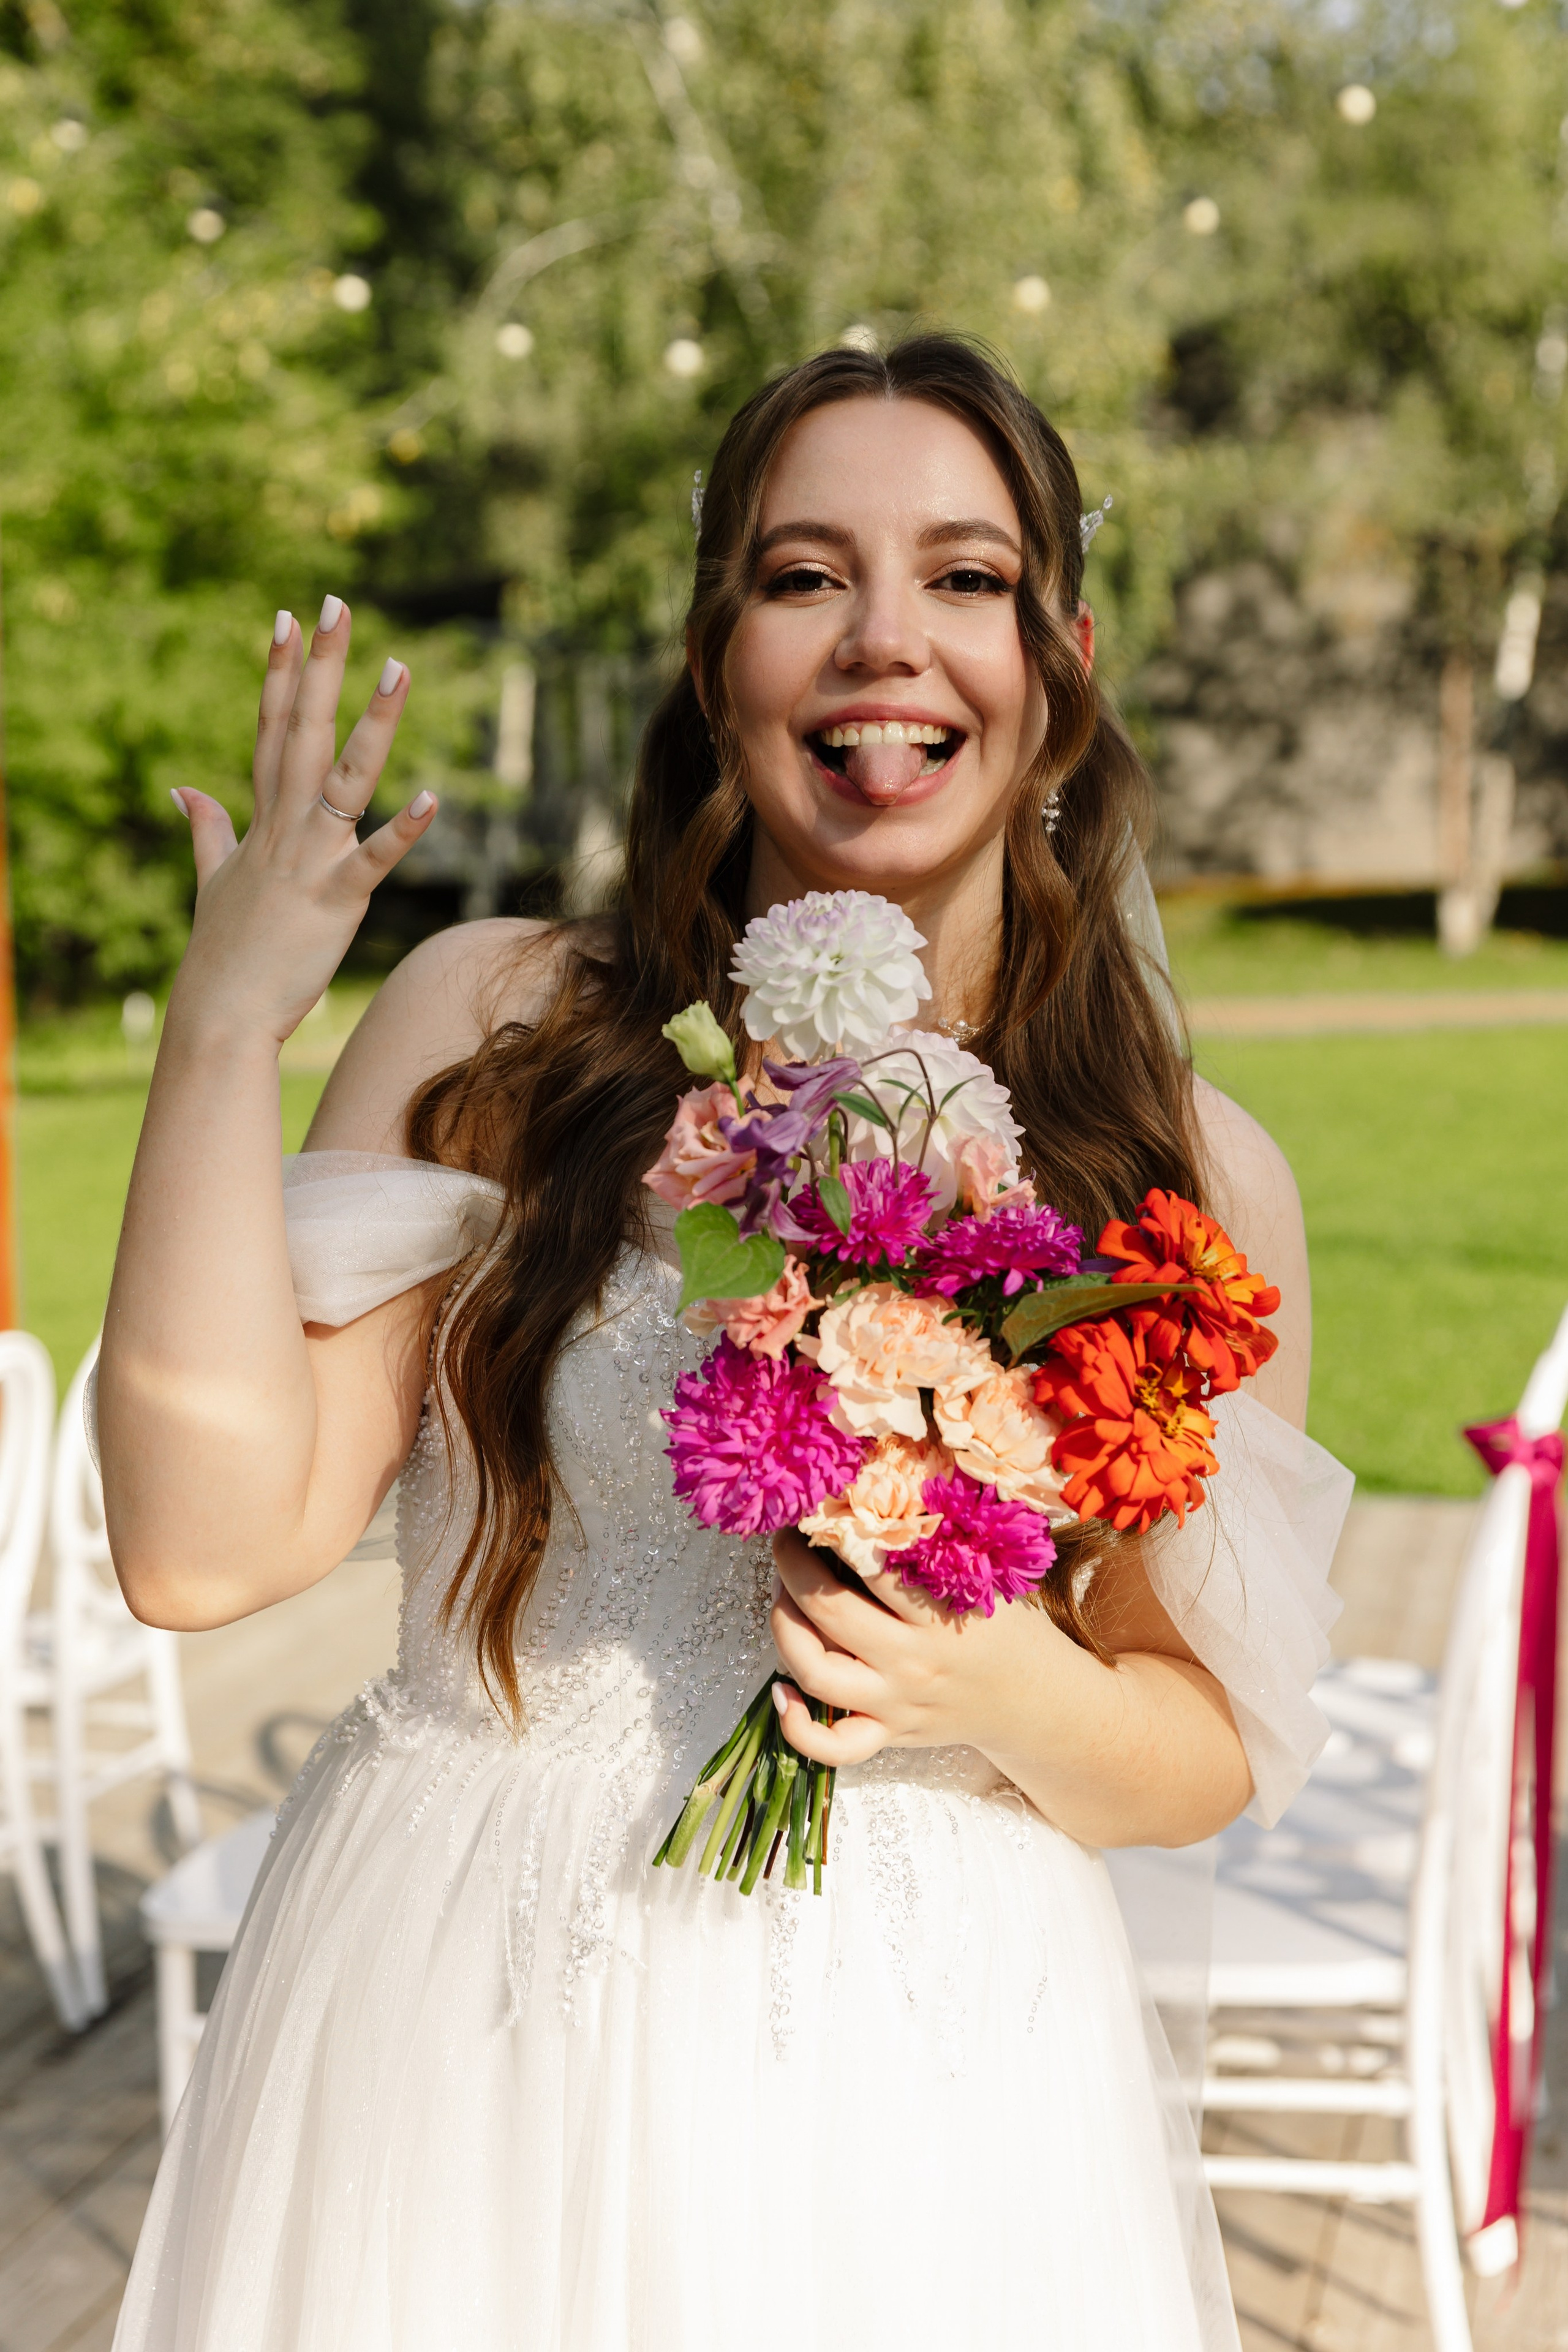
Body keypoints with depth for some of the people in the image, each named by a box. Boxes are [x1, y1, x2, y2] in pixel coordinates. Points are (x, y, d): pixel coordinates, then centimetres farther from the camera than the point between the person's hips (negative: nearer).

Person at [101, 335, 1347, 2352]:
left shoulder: (1193, 1178, -4)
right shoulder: (494, 1031, -7)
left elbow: (1208, 1755, 2)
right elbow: (207, 1539, -13)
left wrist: (1019, 1697, -19)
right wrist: (227, 1023, -15)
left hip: (933, 2093, 1)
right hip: (454, 2053, 0)